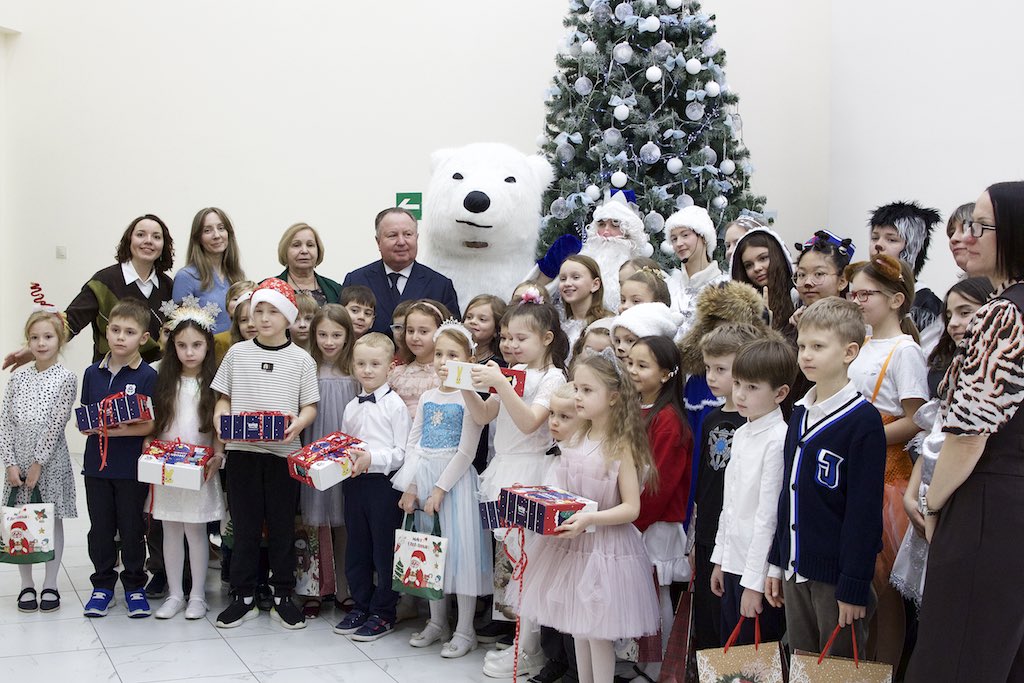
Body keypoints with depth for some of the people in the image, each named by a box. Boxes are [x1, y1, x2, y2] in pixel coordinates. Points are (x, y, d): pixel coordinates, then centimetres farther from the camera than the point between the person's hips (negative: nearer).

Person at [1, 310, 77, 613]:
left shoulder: (65, 378, -5)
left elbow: (56, 424, -11)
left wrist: (38, 463, -14)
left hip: (50, 460, -3)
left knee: (53, 520, 6)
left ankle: (50, 585, 16)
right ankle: (26, 585, 20)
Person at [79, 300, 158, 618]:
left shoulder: (148, 376, -8)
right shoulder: (93, 373, 5)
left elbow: (151, 424, -13)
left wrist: (121, 430, -25)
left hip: (132, 467, -4)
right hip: (97, 463, 4)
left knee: (132, 528, 7)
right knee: (100, 528, 12)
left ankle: (134, 585, 22)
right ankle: (103, 585, 25)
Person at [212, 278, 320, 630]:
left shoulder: (301, 360, 2)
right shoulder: (237, 353, 6)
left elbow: (310, 406, 2)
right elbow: (224, 397, 11)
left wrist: (297, 424, -18)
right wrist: (220, 418, -10)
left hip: (282, 451, -1)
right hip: (241, 450, 1)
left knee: (282, 525, 6)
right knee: (244, 526, 7)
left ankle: (282, 597, 17)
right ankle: (244, 597, 16)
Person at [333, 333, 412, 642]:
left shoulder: (395, 405, -7)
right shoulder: (351, 407, 12)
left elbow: (402, 452, -11)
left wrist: (372, 458, -22)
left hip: (384, 482, -6)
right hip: (354, 482, 6)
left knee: (385, 549, 1)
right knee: (356, 548, 14)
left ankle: (383, 613, 13)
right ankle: (360, 606, 27)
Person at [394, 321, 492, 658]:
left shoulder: (469, 399, -9)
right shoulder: (427, 398, 10)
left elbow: (466, 453, -14)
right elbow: (413, 444, 9)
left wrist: (440, 489, -16)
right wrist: (410, 486, -2)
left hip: (456, 480, -6)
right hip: (423, 479, 6)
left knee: (459, 548, -4)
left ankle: (464, 631, 6)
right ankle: (437, 623, 25)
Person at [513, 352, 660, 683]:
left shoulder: (621, 447, -15)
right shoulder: (576, 439, 5)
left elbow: (631, 508, -17)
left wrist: (589, 519, -29)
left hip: (605, 546, -7)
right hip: (570, 544, 7)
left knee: (598, 633, 2)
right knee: (578, 629, 16)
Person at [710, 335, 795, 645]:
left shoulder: (778, 440, -17)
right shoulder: (741, 434, 9)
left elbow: (769, 514, -18)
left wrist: (754, 582, -17)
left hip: (760, 570, -8)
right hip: (734, 562, 8)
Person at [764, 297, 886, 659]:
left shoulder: (863, 421, -13)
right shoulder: (799, 413, 10)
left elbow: (864, 510, -15)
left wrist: (854, 587, -16)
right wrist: (776, 562, 13)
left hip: (837, 574, -7)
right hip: (797, 570, 7)